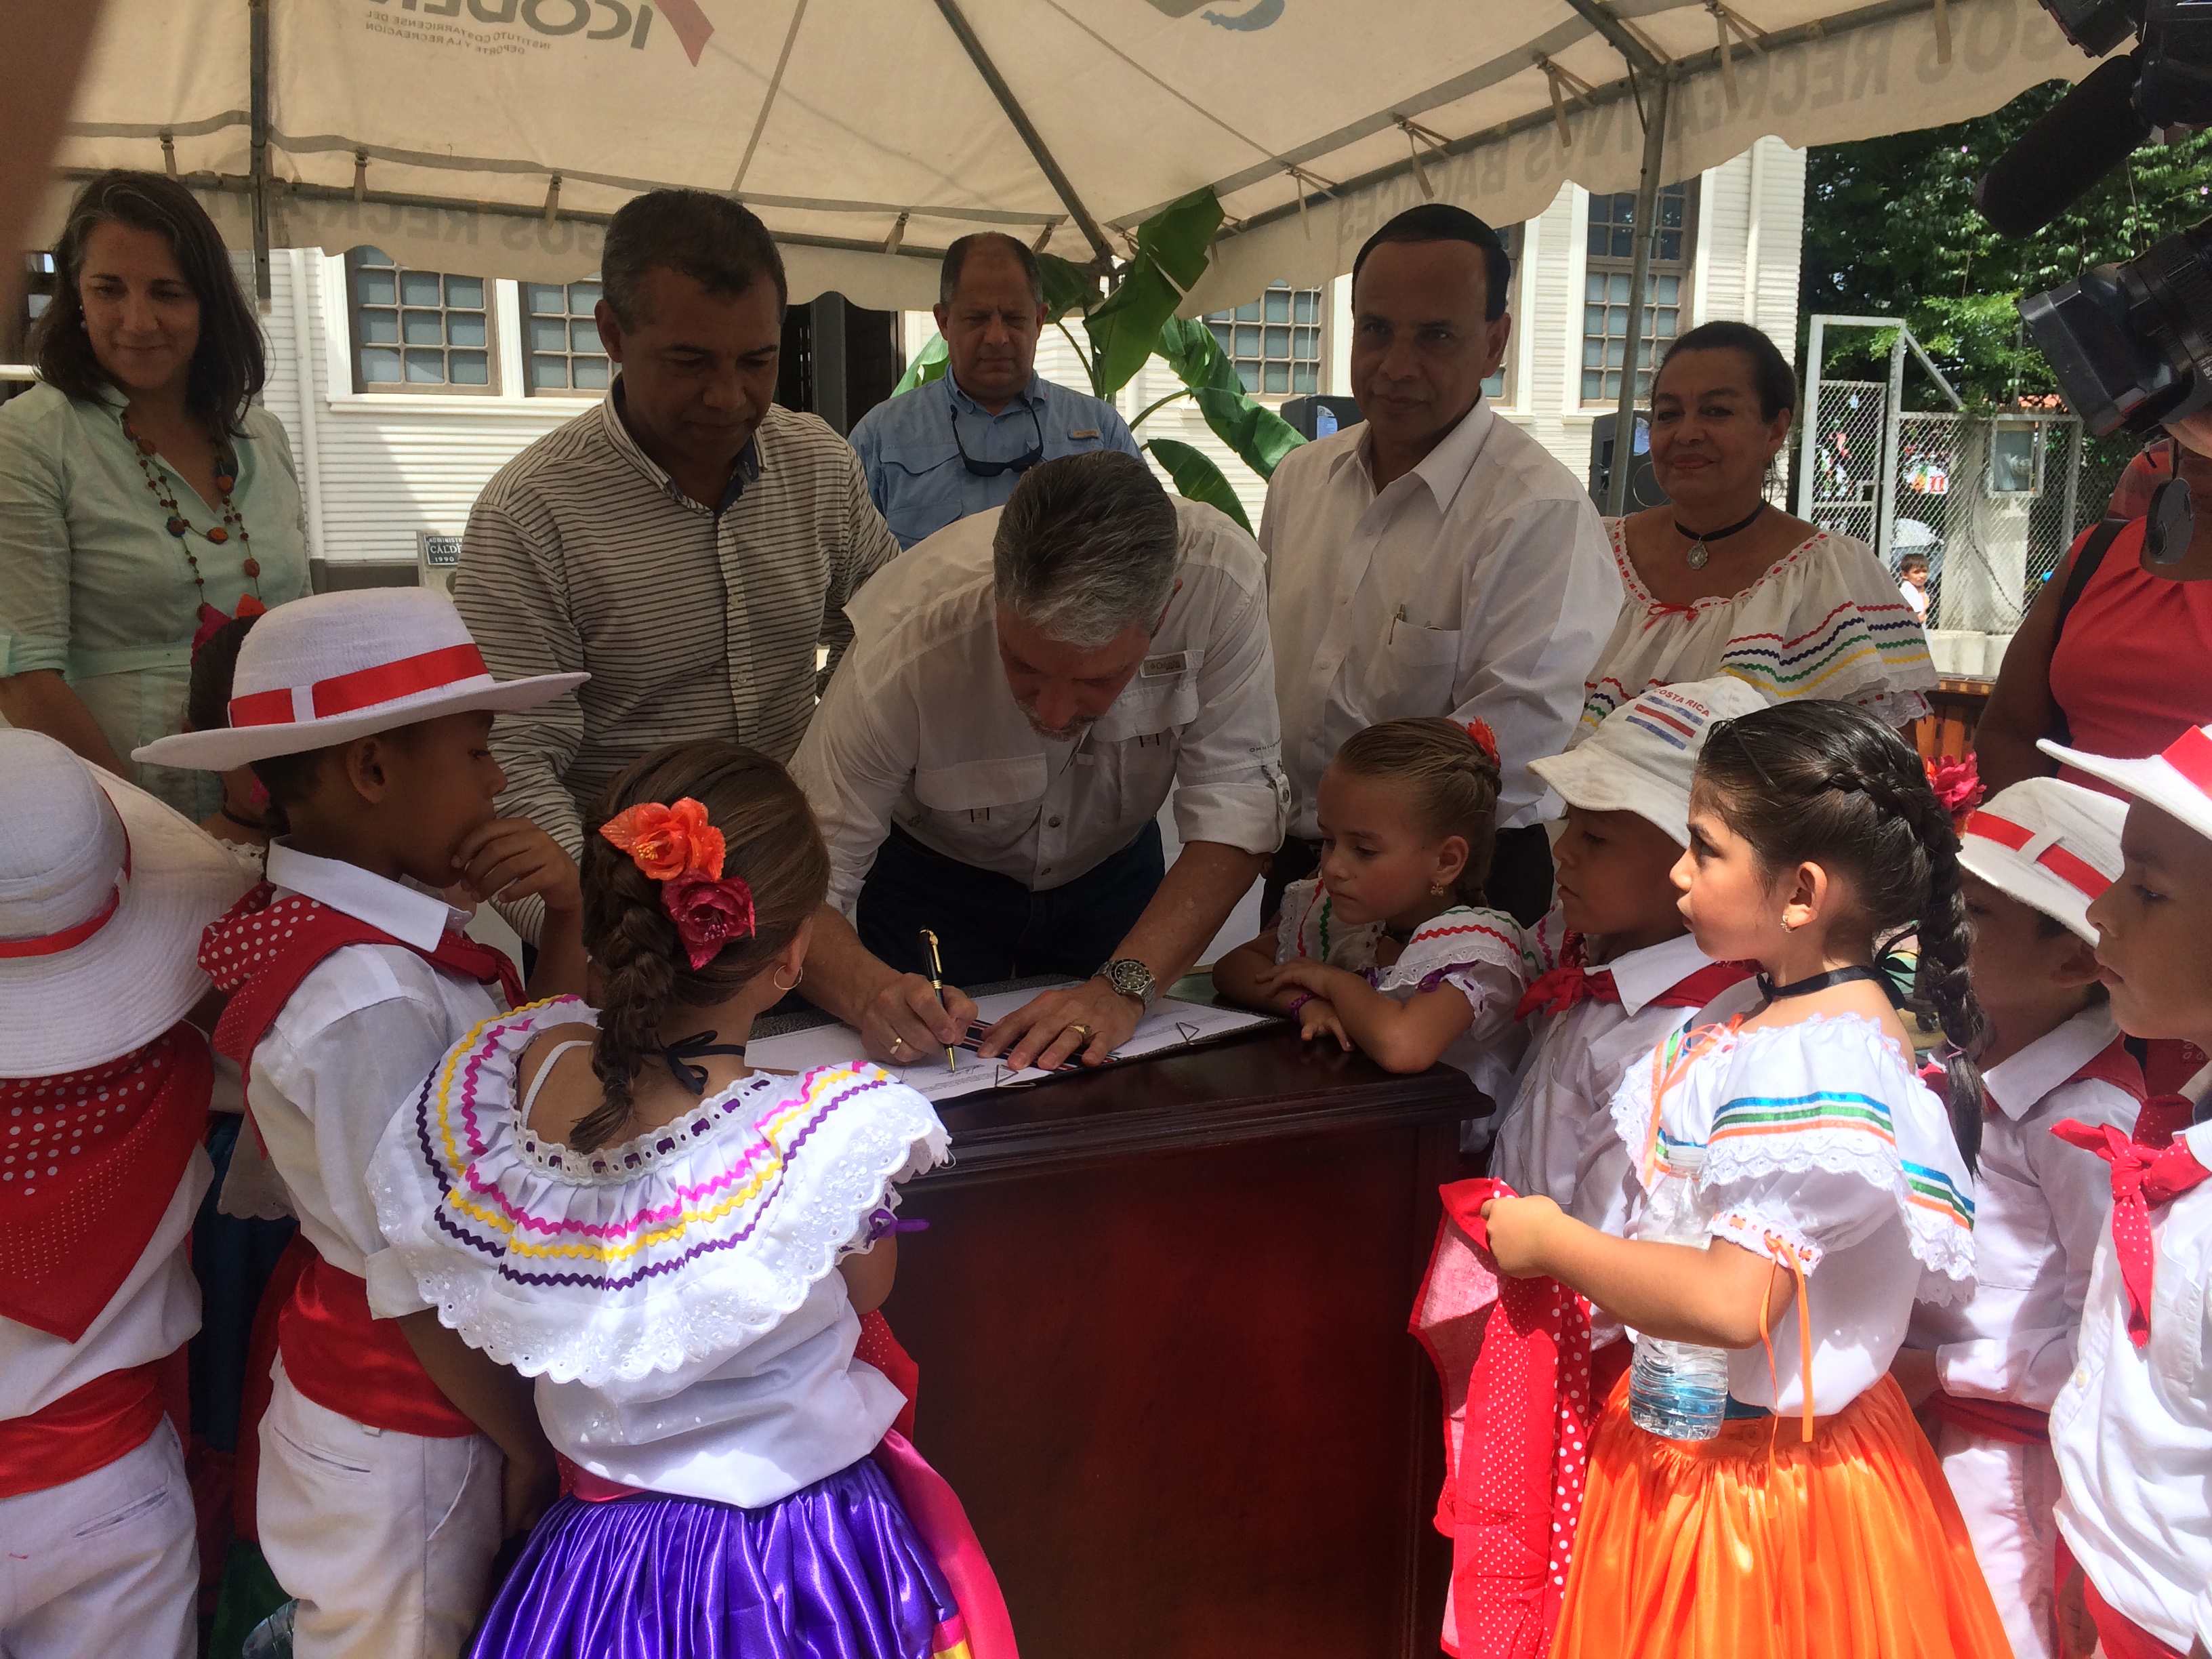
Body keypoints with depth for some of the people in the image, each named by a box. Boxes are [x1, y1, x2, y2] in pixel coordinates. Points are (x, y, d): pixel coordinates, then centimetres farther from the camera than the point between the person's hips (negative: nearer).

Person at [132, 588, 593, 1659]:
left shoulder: (326, 923, -2)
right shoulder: (369, 1000, -30)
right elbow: (422, 1284, -25)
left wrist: (564, 921, -10)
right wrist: (530, 1444, -11)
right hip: (410, 1444, -8)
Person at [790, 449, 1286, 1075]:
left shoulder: (1220, 576, -34)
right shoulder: (906, 646, -37)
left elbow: (1235, 805, -30)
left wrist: (1124, 984, -40)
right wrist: (872, 993, -53)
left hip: (1111, 868, 2)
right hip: (935, 876, -1)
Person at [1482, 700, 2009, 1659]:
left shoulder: (1807, 1062, -28)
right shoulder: (1780, 1008, 3)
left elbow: (1733, 1303, -33)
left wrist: (1550, 1242, -21)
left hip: (1749, 1467, -9)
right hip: (1693, 1429, 9)